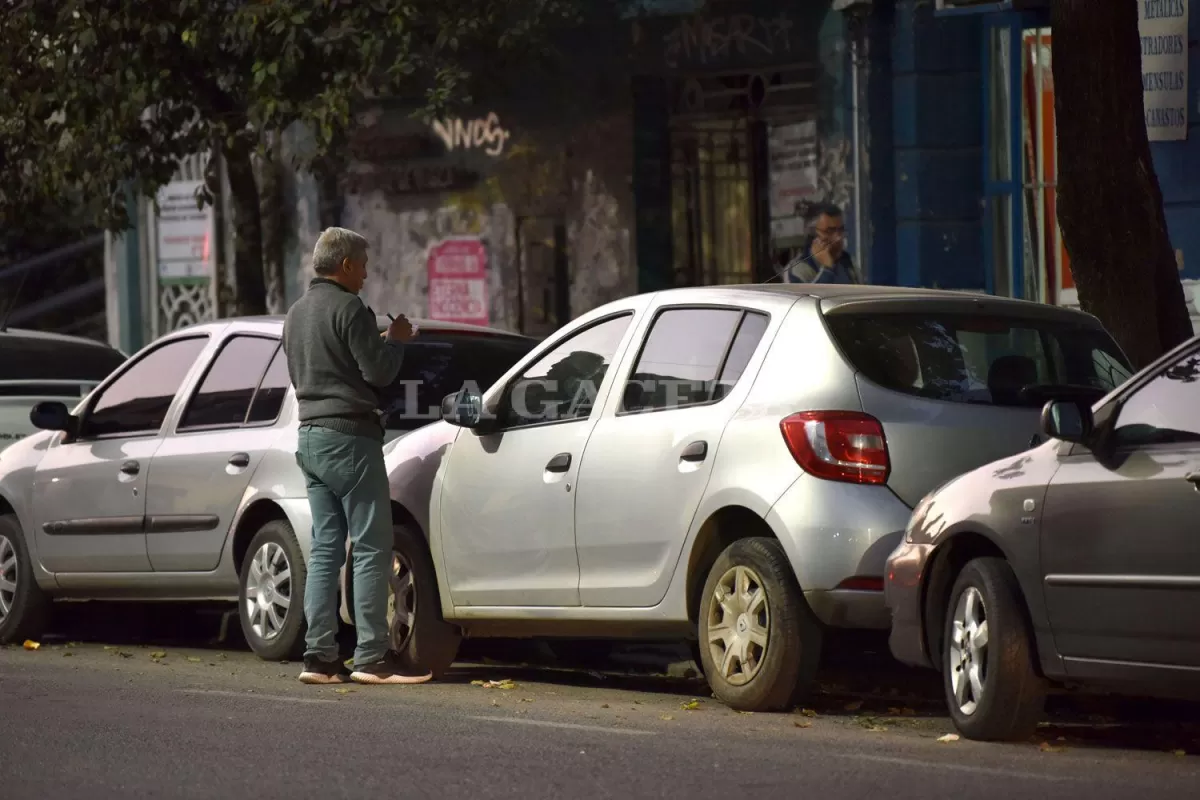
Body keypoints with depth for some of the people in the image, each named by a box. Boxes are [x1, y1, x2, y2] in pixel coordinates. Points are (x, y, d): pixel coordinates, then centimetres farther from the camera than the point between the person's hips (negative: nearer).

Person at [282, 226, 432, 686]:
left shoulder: (297, 313, 16)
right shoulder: (347, 309, -12)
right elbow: (378, 372, -17)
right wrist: (396, 340, 2)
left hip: (311, 436, 9)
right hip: (349, 439, -9)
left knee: (325, 548, 9)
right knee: (372, 549, -6)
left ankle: (319, 656, 5)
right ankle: (372, 657, -9)